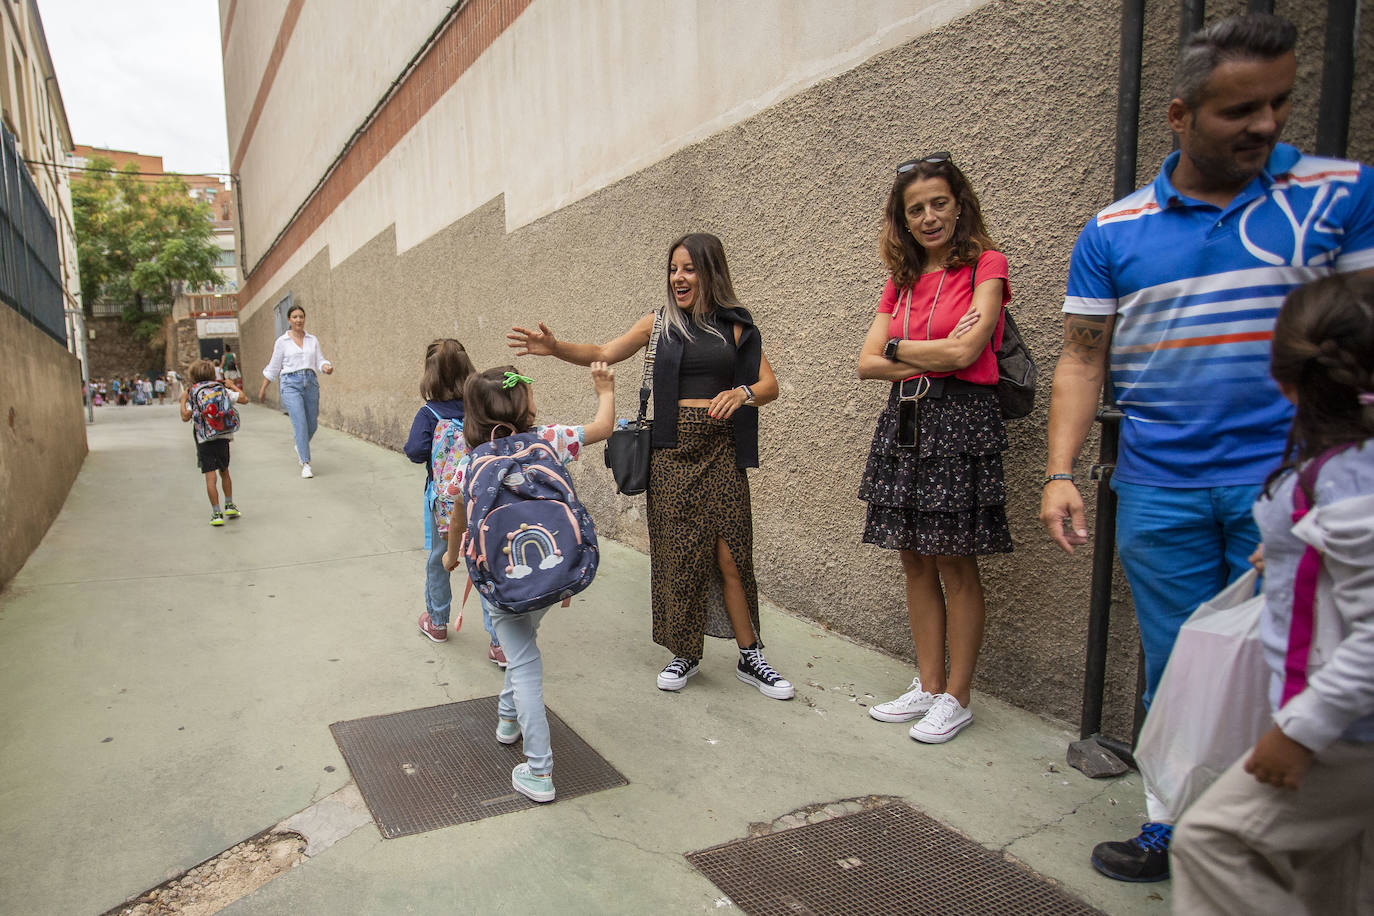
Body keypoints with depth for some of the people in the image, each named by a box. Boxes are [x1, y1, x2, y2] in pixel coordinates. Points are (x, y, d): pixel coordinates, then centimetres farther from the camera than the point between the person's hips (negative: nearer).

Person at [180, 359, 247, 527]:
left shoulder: (193, 393, 0)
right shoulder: (222, 389, 5)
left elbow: (186, 417, -5)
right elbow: (244, 398, 8)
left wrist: (183, 400, 10)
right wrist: (233, 387, 22)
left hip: (204, 440, -3)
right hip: (223, 437, 3)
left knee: (210, 477, -3)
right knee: (224, 472, 20)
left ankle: (217, 513, -5)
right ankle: (229, 505, 25)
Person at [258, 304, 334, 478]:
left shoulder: (312, 340, 12)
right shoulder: (282, 341, 3)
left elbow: (320, 361, 7)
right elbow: (273, 367, 10)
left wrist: (327, 367, -17)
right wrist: (263, 389, 15)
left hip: (310, 382, 4)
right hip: (291, 383, -4)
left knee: (312, 424, 7)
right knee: (300, 423, -15)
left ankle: (299, 447, 39)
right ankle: (305, 464, -12)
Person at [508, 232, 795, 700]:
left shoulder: (736, 325, 7)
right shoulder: (660, 323, 8)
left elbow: (770, 385, 4)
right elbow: (604, 354, 3)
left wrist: (742, 392, -18)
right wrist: (555, 347, -13)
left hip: (721, 450, -1)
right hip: (672, 450, 1)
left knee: (730, 554, -3)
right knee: (677, 552, 2)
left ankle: (750, 657, 11)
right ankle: (685, 653, 18)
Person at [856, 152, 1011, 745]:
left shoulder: (985, 264, -1)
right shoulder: (902, 280, 15)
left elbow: (965, 350, -14)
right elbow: (867, 363, 6)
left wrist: (899, 348, 0)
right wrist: (933, 354, -8)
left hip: (960, 419, -6)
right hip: (904, 420, 6)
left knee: (955, 564, 0)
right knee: (915, 562, 9)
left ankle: (956, 698, 13)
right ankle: (928, 687, 21)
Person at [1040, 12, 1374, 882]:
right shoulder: (1112, 233, 5)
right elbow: (1083, 359, 6)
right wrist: (1061, 473, -4)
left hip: (1289, 484, -1)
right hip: (1160, 492, 2)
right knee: (1177, 671, 12)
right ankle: (1174, 834, 27)